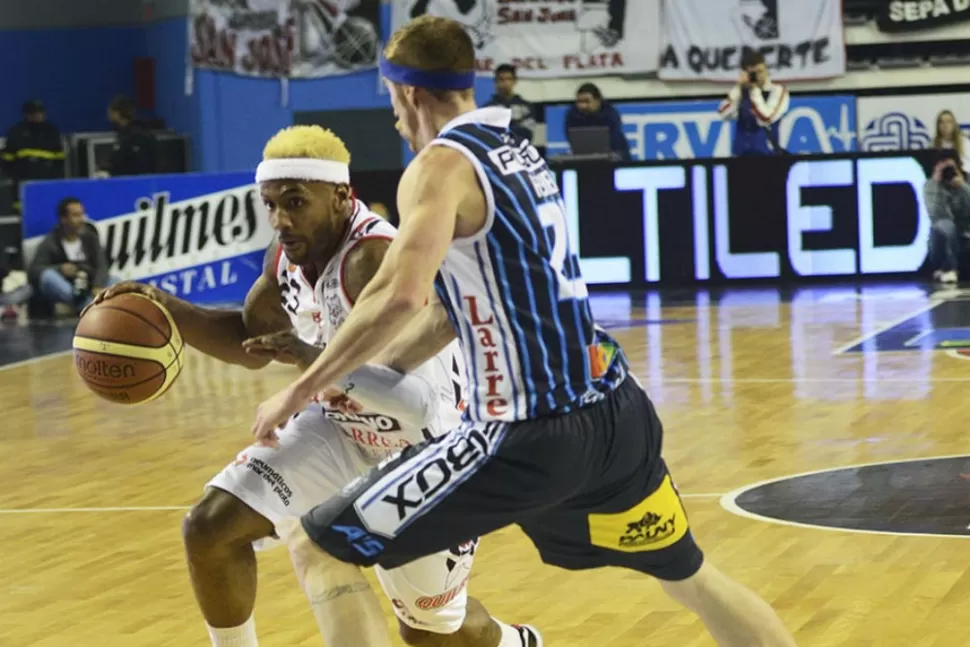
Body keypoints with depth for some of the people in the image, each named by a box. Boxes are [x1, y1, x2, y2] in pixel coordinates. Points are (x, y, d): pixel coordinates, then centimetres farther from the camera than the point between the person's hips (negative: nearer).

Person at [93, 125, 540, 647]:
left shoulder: (376, 260, -33)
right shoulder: (289, 255, -8)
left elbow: (412, 396, -41)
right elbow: (251, 340, 11)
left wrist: (314, 360, -51)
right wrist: (167, 309, -4)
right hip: (344, 432, 7)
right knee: (210, 529, -9)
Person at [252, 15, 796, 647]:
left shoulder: (442, 166, -8)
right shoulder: (519, 151, 17)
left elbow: (402, 296, -25)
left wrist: (301, 391, -17)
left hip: (533, 433, -9)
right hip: (617, 410, 9)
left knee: (325, 547, 2)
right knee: (690, 577, 28)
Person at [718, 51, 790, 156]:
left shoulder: (778, 91, -2)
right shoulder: (741, 91, 11)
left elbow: (765, 119, -17)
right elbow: (724, 114, -6)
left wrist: (755, 90, -13)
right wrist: (738, 86, -8)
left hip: (768, 155, -4)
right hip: (741, 155, 4)